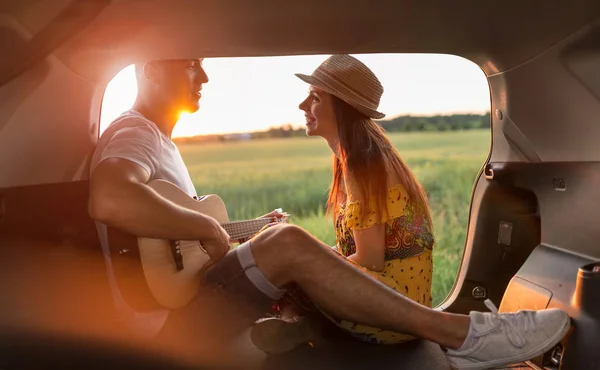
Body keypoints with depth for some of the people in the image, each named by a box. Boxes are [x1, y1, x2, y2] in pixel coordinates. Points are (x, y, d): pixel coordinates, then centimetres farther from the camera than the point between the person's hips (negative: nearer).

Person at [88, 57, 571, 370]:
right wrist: (209, 227, -25)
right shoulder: (133, 134, -13)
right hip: (167, 324, -10)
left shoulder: (161, 141, 19)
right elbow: (110, 202, -37)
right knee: (289, 246, -29)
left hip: (189, 300, 11)